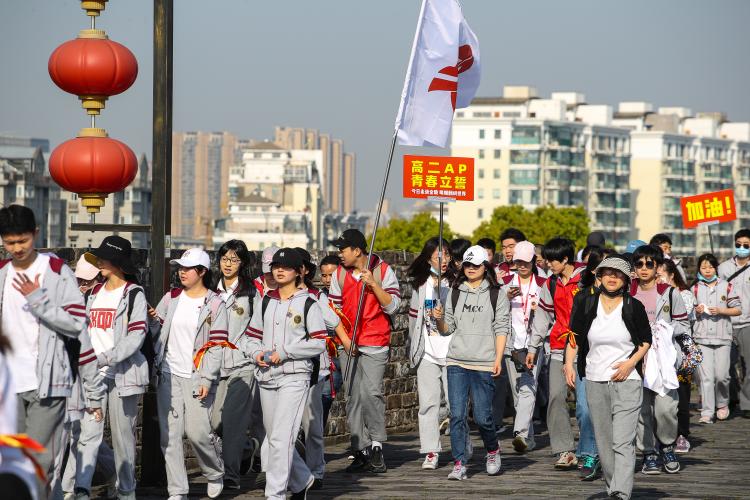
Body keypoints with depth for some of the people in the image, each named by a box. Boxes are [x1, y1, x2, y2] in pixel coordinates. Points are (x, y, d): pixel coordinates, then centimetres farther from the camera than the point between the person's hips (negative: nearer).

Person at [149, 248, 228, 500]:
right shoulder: (171, 298, 11)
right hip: (169, 375, 4)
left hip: (197, 377, -4)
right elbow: (155, 331, 11)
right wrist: (151, 320, -12)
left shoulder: (214, 304, -2)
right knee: (170, 434, 0)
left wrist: (207, 379, -12)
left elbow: (217, 344, -6)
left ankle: (215, 474, 17)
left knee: (197, 431, -11)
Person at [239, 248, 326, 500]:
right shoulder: (266, 302, 14)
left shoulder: (308, 303, -1)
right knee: (274, 438, 13)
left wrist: (284, 352, -13)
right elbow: (250, 336, 17)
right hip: (266, 376, 6)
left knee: (281, 438, -15)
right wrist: (256, 353, -4)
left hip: (294, 376, -6)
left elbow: (319, 343, -6)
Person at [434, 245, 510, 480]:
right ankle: (459, 464, -1)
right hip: (457, 363, 3)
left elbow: (502, 329, 1)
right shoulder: (455, 293, 13)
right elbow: (448, 328, 17)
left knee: (482, 415, -3)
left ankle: (493, 450, 25)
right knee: (457, 415, -4)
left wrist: (498, 359, -7)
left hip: (484, 364, -3)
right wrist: (439, 319, -5)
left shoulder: (497, 295, 4)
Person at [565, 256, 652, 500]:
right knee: (604, 441, 9)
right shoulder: (587, 303, 3)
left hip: (627, 381, -3)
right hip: (595, 380, 3)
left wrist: (631, 362, -6)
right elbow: (574, 336, 10)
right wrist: (569, 364, -3)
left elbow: (646, 341, 9)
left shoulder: (634, 307, -1)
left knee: (623, 442, -14)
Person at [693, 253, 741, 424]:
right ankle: (707, 412, -6)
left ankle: (722, 404, 23)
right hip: (702, 338, 0)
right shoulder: (695, 289, 8)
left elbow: (737, 310, 6)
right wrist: (697, 311, -7)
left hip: (723, 337, 0)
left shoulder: (726, 286, 5)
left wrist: (721, 310, -10)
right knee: (706, 376, -7)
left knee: (721, 375, -4)